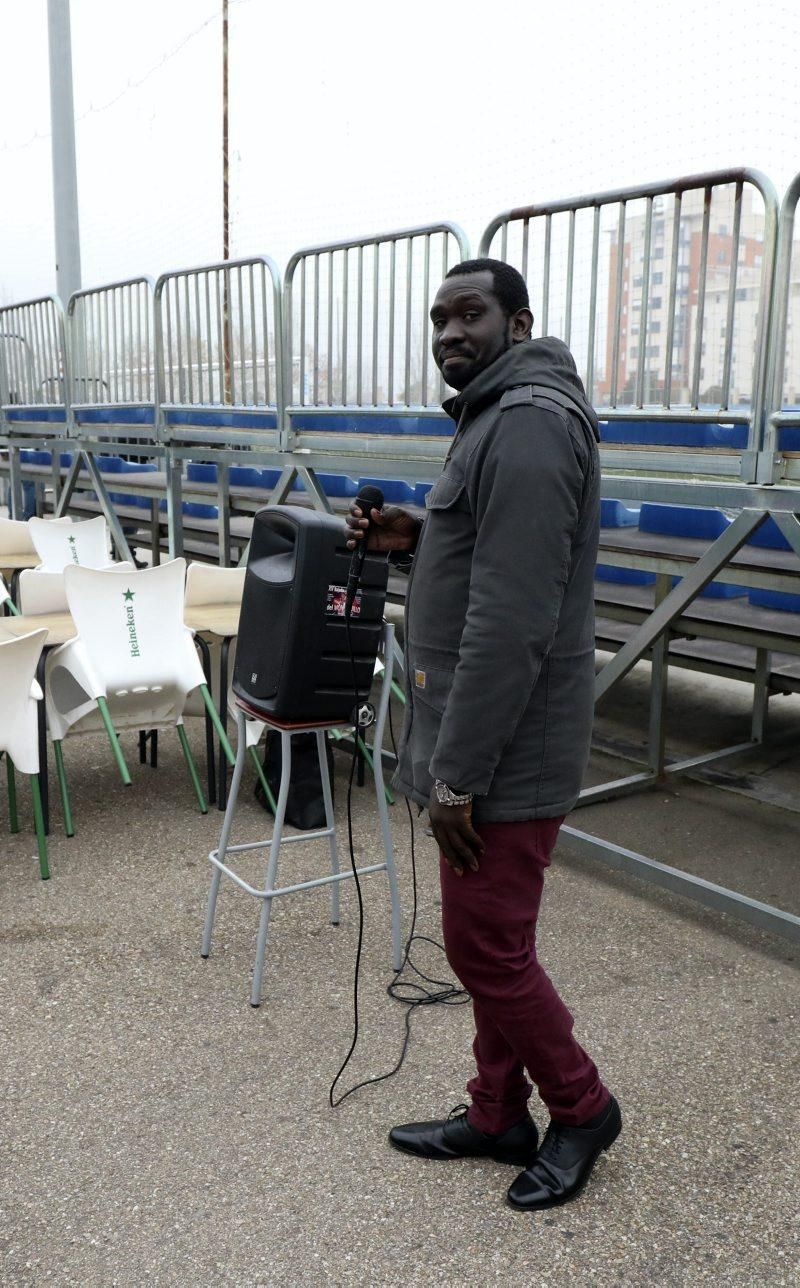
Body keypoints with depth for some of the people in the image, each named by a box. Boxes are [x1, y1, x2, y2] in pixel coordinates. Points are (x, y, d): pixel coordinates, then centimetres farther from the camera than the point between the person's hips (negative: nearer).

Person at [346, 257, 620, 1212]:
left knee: (485, 945, 2)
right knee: (490, 940, 17)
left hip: (507, 747, -10)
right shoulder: (497, 418, 16)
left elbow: (510, 622, -24)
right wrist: (416, 540, 7)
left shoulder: (530, 420, -18)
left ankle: (581, 1107, 25)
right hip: (482, 740, 10)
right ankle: (498, 1117, 33)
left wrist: (456, 775, -21)